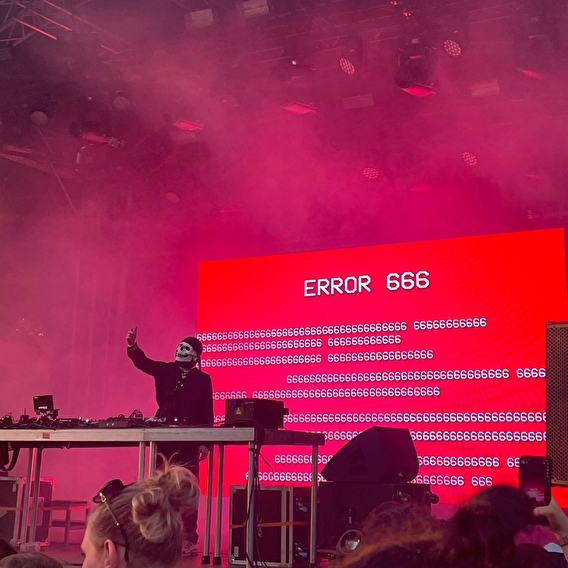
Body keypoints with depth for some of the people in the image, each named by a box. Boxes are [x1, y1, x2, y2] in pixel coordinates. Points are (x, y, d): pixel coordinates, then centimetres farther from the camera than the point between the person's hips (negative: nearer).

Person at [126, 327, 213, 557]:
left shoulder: (202, 380, 3)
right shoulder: (165, 371, 10)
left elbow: (207, 413, 1)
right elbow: (143, 362, -3)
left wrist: (205, 442, -4)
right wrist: (132, 346, -23)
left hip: (189, 442, -3)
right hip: (163, 438, 3)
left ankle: (188, 539, -3)